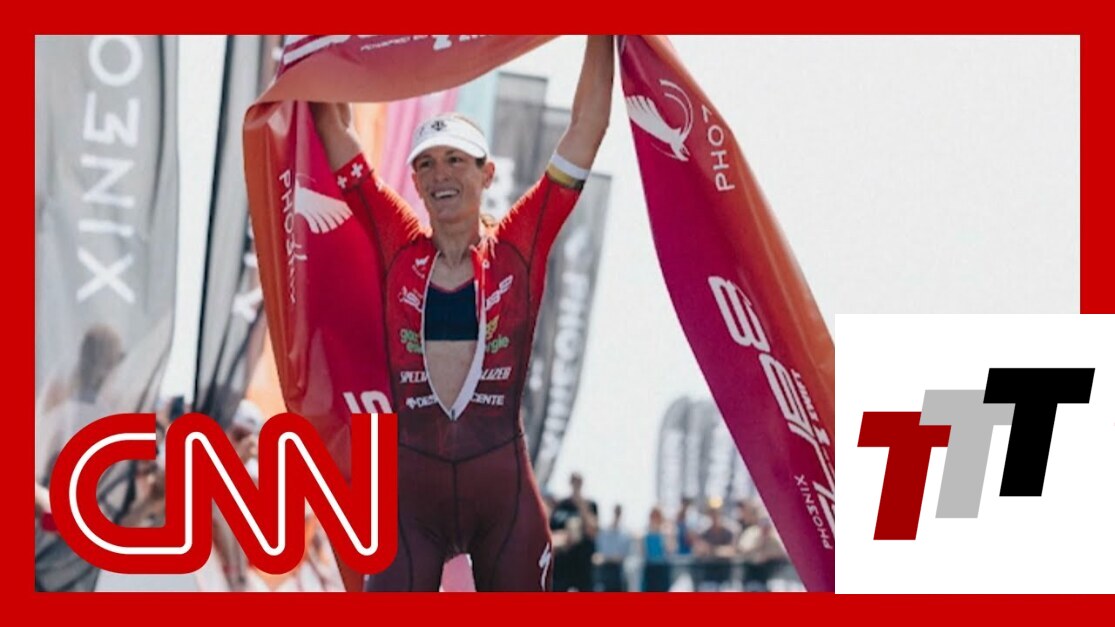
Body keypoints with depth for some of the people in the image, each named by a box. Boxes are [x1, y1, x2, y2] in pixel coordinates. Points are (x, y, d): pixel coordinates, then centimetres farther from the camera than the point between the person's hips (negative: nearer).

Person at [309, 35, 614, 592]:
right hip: (410, 487, 1)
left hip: (502, 486, 0)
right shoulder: (400, 246, 5)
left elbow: (587, 126, 2)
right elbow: (334, 126, 9)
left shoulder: (518, 246, 3)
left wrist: (602, 37, 2)